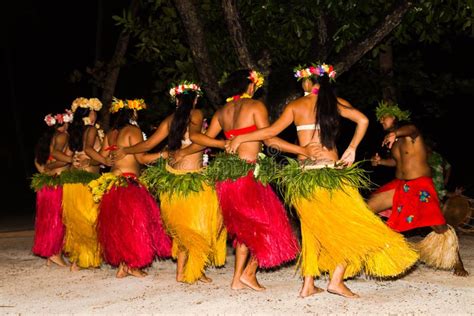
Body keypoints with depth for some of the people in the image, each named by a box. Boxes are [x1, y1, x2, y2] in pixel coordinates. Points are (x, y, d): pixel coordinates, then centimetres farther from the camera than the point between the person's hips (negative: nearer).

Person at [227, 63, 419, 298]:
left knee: (314, 228, 13)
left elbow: (272, 131, 1)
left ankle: (308, 285, 11)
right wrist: (352, 149, 4)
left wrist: (240, 138, 9)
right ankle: (336, 279, -6)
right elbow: (362, 120, -5)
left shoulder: (295, 106, 6)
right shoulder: (334, 102, 5)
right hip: (331, 174, -2)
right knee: (350, 225, 5)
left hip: (303, 176, 3)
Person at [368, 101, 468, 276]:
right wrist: (381, 162, 7)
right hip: (399, 185, 7)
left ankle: (457, 262, 0)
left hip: (420, 186, -7)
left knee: (438, 226, -16)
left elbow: (411, 129, -36)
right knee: (368, 207, -1)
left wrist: (395, 133, -59)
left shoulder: (410, 133, -9)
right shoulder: (392, 141, 11)